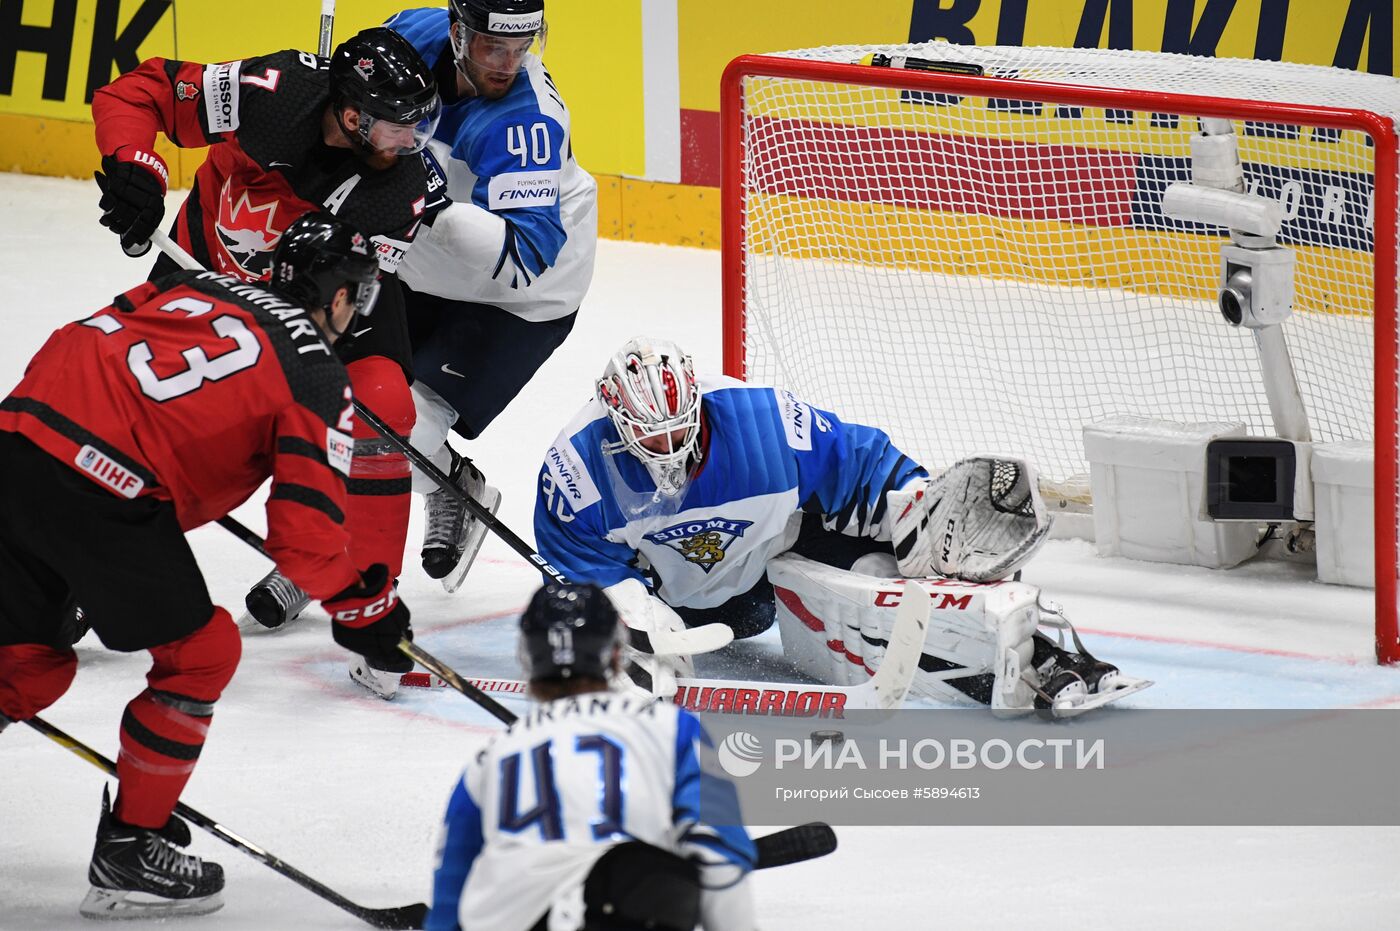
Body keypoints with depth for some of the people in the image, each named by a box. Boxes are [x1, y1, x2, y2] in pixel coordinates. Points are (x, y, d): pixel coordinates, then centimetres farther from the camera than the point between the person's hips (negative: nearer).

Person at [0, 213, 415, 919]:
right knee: (201, 653, 12)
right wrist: (362, 606, 13)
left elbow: (73, 349, 25)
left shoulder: (192, 288, 23)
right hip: (101, 487, -7)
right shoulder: (317, 374, 5)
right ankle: (129, 849, 15)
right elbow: (303, 532, -1)